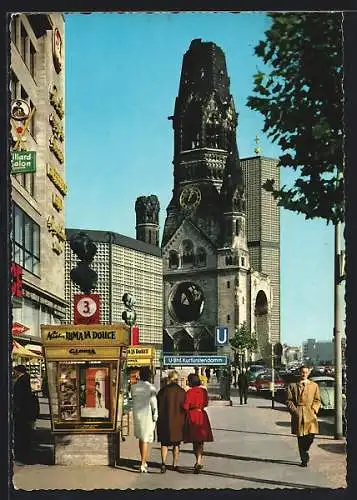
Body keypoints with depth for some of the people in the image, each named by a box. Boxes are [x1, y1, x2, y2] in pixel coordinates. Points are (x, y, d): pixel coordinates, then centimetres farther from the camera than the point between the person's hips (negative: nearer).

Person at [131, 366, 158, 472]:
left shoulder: (134, 387, 0)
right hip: (147, 415, -5)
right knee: (145, 440, 1)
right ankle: (143, 464, -2)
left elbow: (133, 399, 5)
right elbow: (154, 403, -10)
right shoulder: (151, 388, -13)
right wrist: (155, 416, -2)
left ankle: (144, 461, 30)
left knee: (141, 438, 19)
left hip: (137, 414, 5)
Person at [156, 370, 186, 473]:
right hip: (178, 421, 1)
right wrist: (183, 421, 9)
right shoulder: (181, 392, -5)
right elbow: (185, 408, -1)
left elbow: (158, 406, -2)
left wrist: (159, 420, 7)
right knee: (176, 444, 14)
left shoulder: (162, 391, -6)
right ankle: (175, 464, 21)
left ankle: (163, 462, -14)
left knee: (164, 443, 6)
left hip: (165, 421, -1)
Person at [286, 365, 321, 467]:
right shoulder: (292, 386, 8)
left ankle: (305, 451, 21)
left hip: (310, 414, 0)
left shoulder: (314, 385, 11)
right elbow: (289, 400, 7)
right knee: (300, 438, 0)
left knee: (311, 435, -10)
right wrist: (294, 410, -6)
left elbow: (317, 400, 11)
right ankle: (304, 459, 11)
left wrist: (314, 410, -4)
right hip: (298, 415, 0)